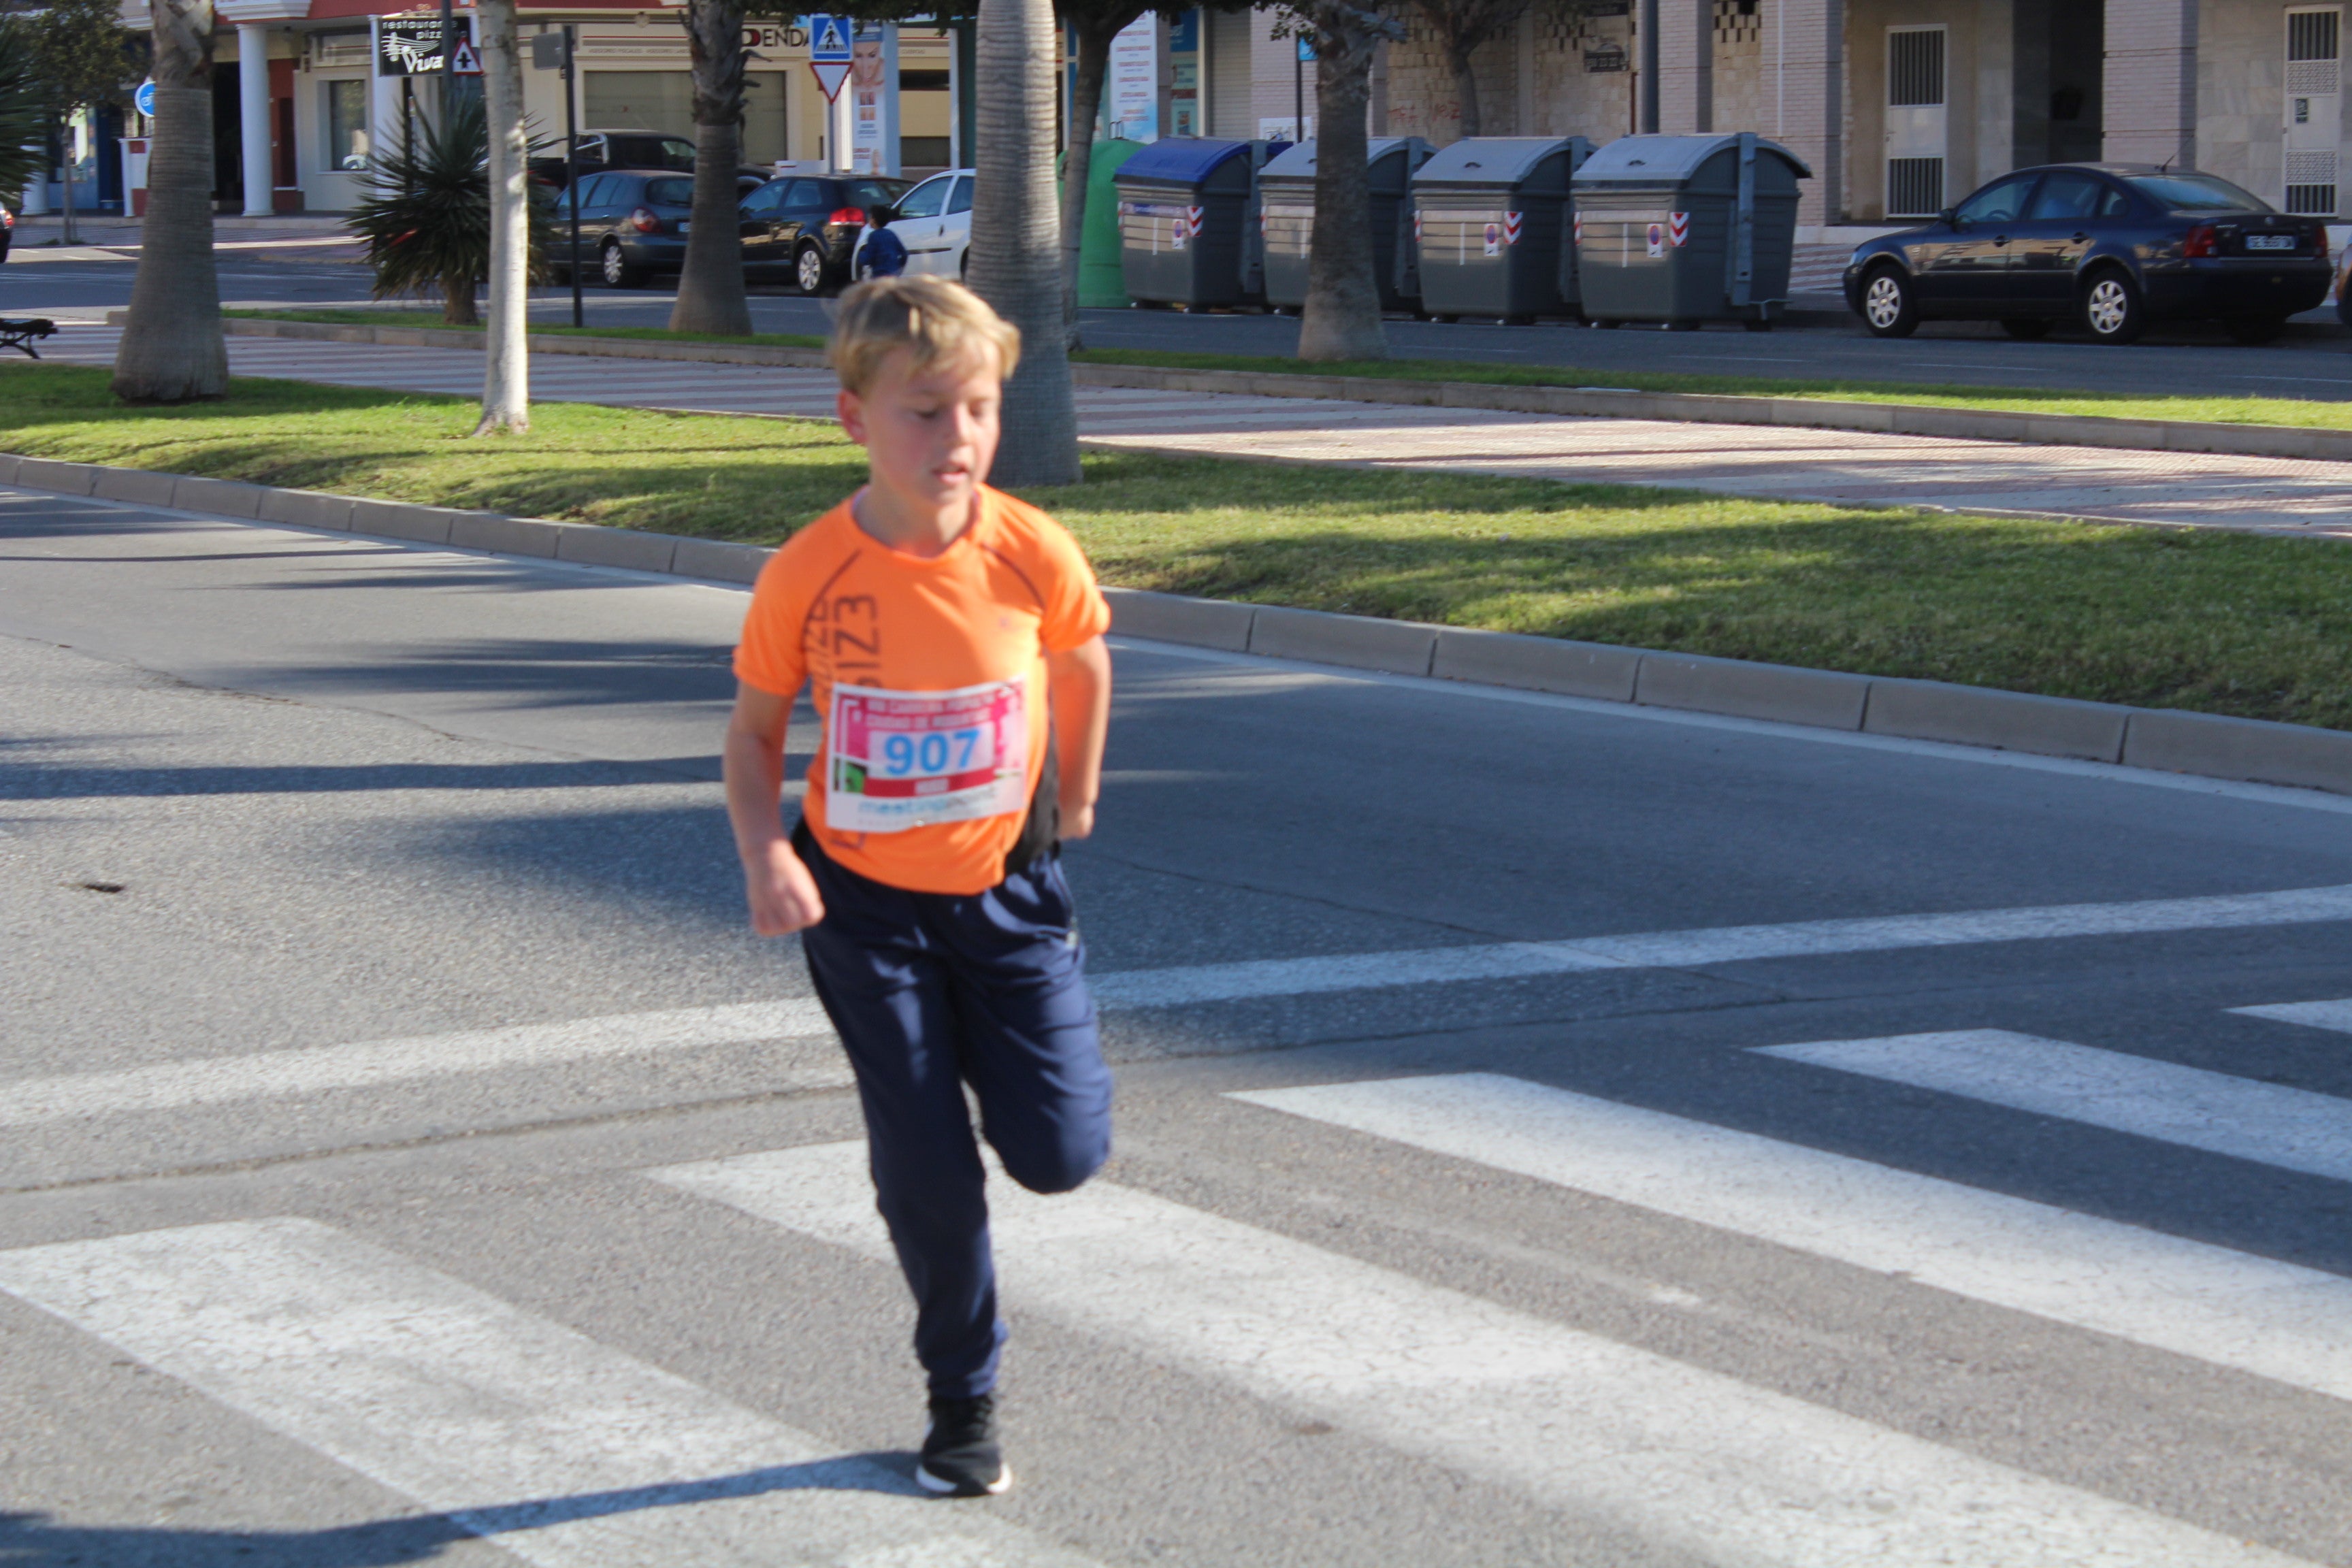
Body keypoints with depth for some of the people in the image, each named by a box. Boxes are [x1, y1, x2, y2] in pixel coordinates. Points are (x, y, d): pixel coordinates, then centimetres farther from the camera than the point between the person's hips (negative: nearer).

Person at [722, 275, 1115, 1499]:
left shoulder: (1033, 554, -15)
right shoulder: (808, 576, -17)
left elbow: (1082, 665, 7)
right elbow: (755, 729, -3)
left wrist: (1073, 798, 17)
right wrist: (765, 857, -19)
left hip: (1006, 885, 1)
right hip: (864, 902, -1)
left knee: (1061, 1154, -4)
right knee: (925, 1169, 0)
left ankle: (993, 1054, 33)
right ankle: (962, 1398, 22)